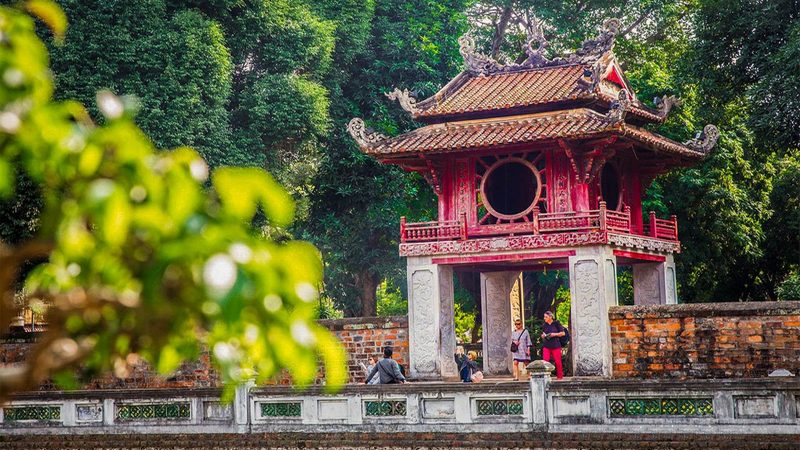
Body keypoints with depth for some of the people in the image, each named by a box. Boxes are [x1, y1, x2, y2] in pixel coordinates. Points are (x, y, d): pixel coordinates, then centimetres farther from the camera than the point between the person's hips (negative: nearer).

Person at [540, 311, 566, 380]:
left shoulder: (556, 323, -2)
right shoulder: (544, 325, 10)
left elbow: (563, 333, 0)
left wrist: (554, 334, -12)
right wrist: (543, 336, -2)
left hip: (555, 346, -3)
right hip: (546, 346, 3)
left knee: (558, 361, 0)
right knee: (545, 361, -9)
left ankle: (560, 376, 10)